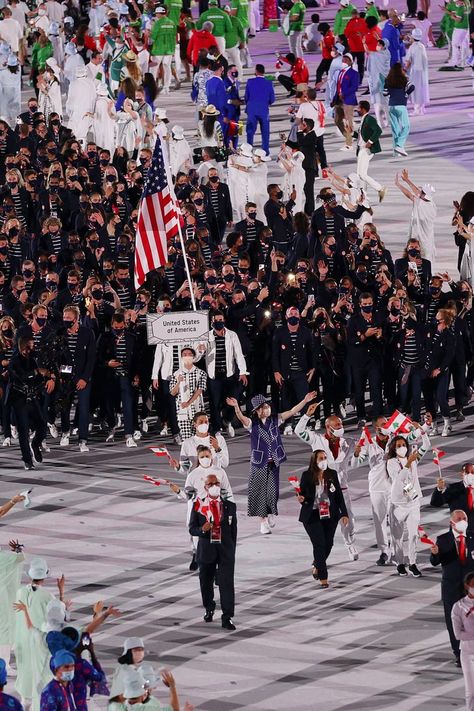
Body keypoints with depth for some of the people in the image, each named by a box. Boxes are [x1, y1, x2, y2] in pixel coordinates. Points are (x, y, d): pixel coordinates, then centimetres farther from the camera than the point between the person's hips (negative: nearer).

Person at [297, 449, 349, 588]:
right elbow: (302, 494, 1)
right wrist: (301, 498, -23)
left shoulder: (332, 475, 3)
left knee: (328, 544, 7)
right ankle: (323, 577, -1)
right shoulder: (307, 476, -5)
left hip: (330, 515, 3)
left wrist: (344, 514, 4)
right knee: (319, 544, -9)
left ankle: (317, 565, 37)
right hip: (313, 515, -3)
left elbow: (339, 495, 7)